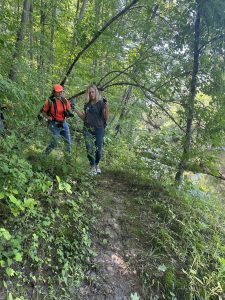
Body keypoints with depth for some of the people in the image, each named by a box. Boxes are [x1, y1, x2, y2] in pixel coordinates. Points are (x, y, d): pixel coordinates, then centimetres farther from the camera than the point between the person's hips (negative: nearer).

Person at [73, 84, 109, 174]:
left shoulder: (101, 103, 0)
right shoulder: (87, 105, 13)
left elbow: (106, 118, -5)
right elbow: (84, 118, 18)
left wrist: (106, 107, -19)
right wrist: (75, 109, 10)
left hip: (99, 129, -3)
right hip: (87, 129, 3)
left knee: (98, 150, -1)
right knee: (90, 149, -4)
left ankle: (97, 164, 27)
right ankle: (93, 167, 11)